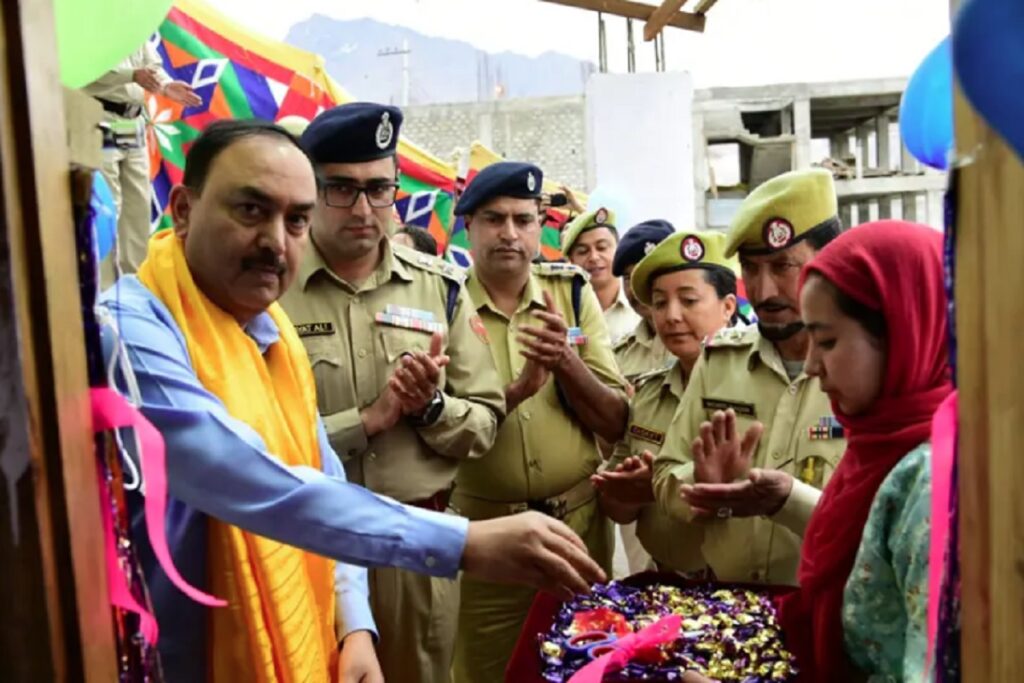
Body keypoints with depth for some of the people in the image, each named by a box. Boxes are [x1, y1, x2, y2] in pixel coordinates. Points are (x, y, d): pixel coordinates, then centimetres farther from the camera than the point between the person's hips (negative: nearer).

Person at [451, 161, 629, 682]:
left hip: (580, 524, 3)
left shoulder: (573, 293, 0)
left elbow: (615, 423, -2)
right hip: (481, 532, -2)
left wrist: (566, 360, -20)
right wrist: (518, 388, -25)